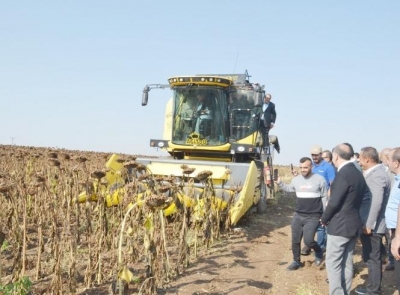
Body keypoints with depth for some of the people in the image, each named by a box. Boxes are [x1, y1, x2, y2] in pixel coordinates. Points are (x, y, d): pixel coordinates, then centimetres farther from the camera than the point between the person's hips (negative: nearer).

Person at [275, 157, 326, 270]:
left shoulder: (319, 179, -7)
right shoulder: (296, 180, 4)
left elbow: (324, 198, 1)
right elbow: (288, 189, 25)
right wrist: (279, 183, 7)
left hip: (313, 217, -4)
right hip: (298, 215, 5)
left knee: (308, 240, -14)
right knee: (295, 240, 8)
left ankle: (318, 252, 18)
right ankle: (296, 261, 28)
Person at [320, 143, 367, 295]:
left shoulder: (343, 174, -19)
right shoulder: (358, 174, 9)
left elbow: (334, 202, -20)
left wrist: (324, 219, -3)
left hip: (340, 226, -9)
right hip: (354, 224, 9)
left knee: (333, 264, -2)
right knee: (347, 262, 15)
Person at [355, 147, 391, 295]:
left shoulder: (377, 175, -21)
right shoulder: (375, 172, 12)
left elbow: (377, 202, -27)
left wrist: (369, 225, -23)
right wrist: (367, 224, 17)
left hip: (372, 226, -10)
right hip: (369, 224, 10)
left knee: (372, 258, 1)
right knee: (370, 257, 17)